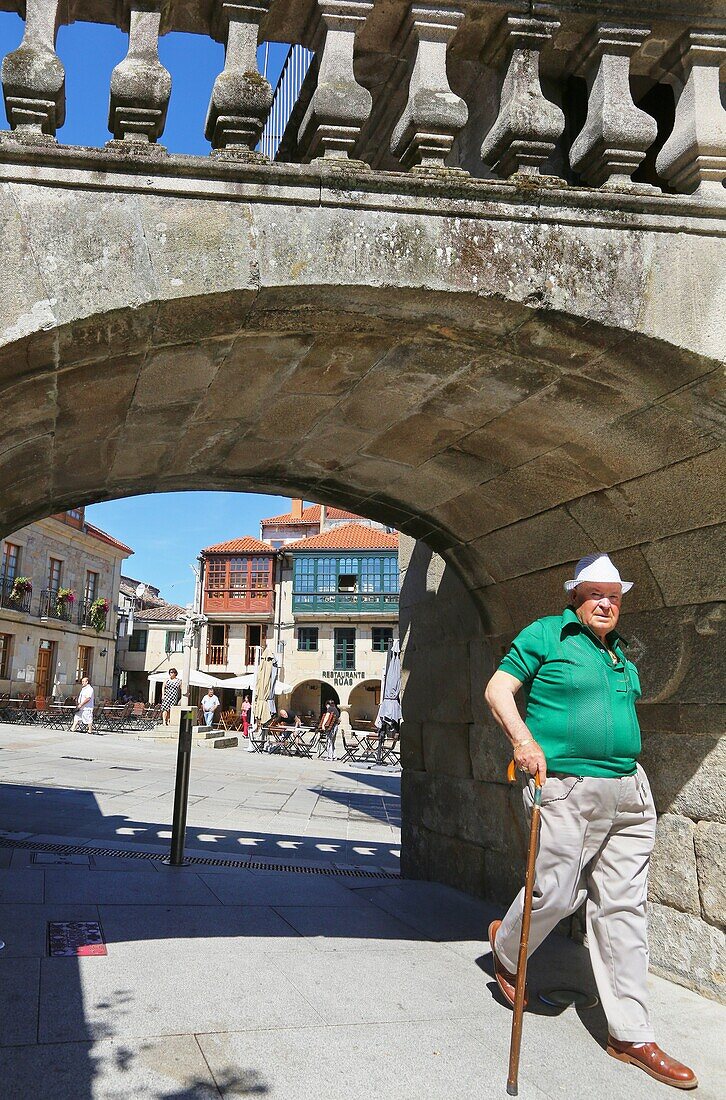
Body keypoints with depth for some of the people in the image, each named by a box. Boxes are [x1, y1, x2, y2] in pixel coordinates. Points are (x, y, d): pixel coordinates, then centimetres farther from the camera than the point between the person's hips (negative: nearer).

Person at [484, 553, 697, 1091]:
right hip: (566, 791, -6)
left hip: (629, 793, 6)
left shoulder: (619, 651, 17)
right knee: (555, 895, -2)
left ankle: (631, 1035, 14)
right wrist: (523, 740, -19)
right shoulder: (545, 634, -2)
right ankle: (506, 949, 32)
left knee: (624, 908, 6)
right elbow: (498, 689, -5)